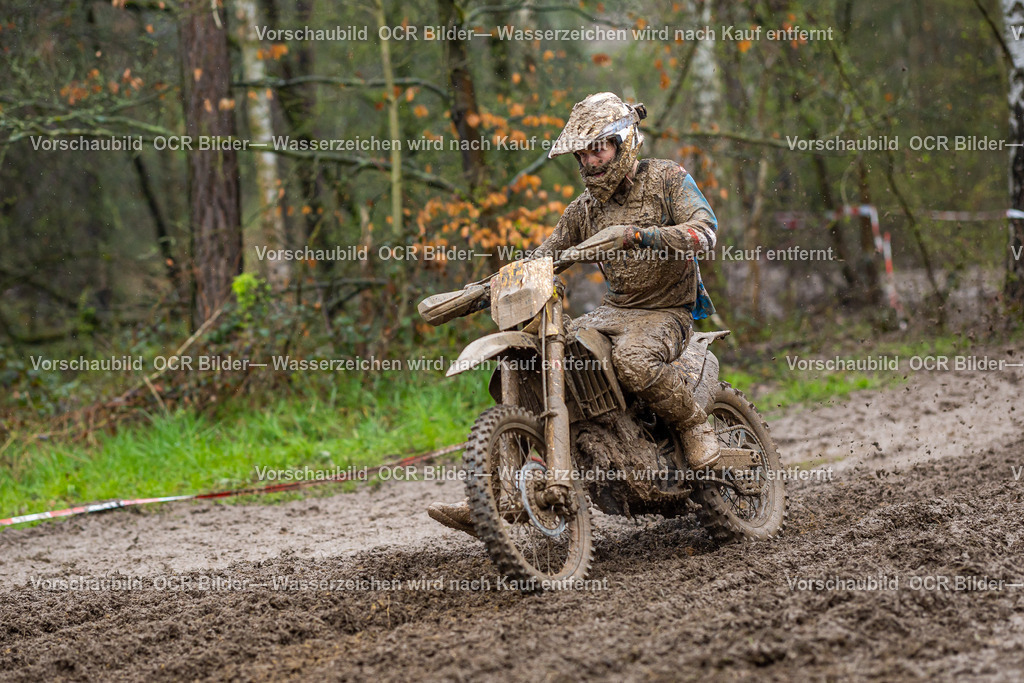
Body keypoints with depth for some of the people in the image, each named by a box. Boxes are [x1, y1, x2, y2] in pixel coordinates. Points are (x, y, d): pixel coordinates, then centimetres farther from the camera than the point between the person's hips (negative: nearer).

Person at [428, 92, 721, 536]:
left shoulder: (668, 179, -5)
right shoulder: (586, 207, 13)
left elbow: (704, 233, -21)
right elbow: (543, 259, 16)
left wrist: (634, 235, -35)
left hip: (667, 311, -6)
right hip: (614, 310, 6)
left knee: (632, 358, -41)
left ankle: (694, 425, -13)